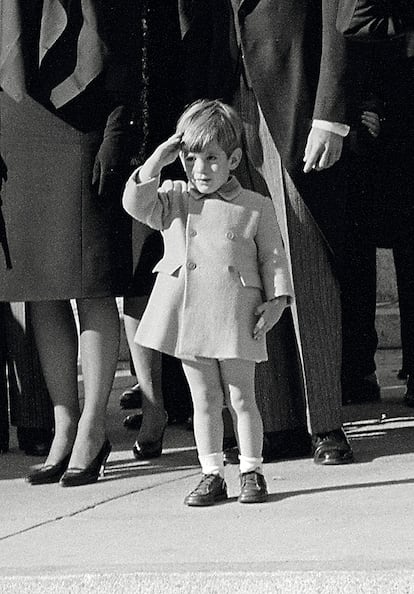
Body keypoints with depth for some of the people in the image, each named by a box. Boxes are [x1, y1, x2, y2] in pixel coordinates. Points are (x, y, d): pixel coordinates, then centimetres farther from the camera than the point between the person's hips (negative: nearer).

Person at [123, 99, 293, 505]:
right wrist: (158, 160, -9)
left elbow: (273, 258, 4)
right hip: (188, 317, 2)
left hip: (236, 319, -2)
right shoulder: (174, 199, 8)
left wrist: (276, 300, -6)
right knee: (204, 401, 8)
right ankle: (212, 475, 15)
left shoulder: (256, 208, 2)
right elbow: (137, 204, -7)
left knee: (241, 398, 4)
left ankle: (251, 472, 14)